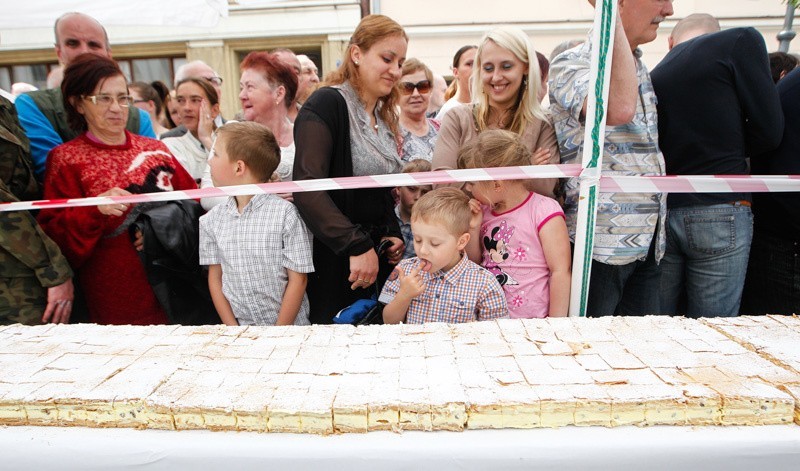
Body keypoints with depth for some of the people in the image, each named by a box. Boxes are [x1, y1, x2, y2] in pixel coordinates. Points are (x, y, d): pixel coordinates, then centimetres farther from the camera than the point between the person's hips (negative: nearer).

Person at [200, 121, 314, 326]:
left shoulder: (285, 214, -9)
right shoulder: (211, 220, 5)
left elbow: (298, 280, -6)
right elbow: (215, 278, 9)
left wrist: (277, 335, -7)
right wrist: (233, 331, 0)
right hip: (238, 326, 3)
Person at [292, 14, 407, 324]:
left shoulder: (385, 116, 11)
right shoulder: (326, 105, -14)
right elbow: (308, 190, -25)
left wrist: (394, 235, 3)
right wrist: (356, 246, -28)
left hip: (378, 257, 8)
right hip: (334, 260, -7)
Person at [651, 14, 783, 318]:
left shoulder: (654, 76, 13)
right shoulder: (741, 41, 1)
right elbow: (769, 131, -2)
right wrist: (729, 154, 12)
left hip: (660, 211, 4)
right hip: (721, 211, -4)